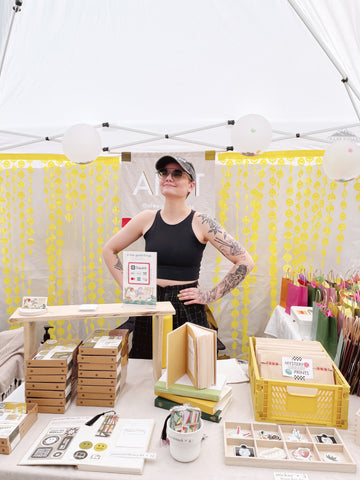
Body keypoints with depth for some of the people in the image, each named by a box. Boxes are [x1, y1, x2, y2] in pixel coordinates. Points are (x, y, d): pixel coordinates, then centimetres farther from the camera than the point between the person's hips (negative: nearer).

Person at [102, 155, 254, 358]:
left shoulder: (201, 223, -6)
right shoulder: (147, 219, 2)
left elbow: (246, 262, -6)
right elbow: (109, 250, 14)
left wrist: (211, 295, -6)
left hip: (187, 309, -2)